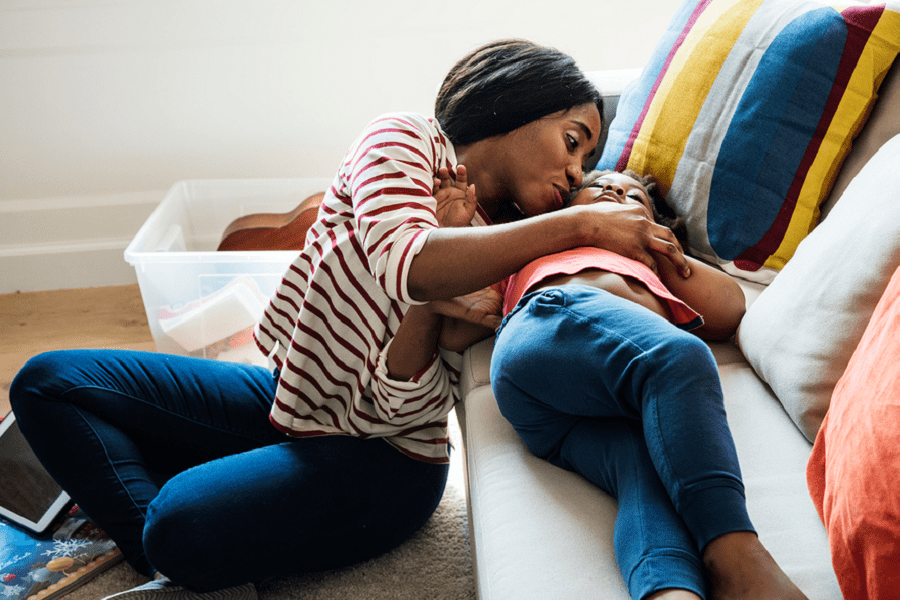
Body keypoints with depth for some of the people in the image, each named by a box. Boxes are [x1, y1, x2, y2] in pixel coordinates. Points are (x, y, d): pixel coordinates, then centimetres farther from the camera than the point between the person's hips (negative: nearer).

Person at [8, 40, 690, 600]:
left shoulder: (507, 267, -6)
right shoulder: (406, 140, -7)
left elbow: (410, 409, -15)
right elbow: (403, 260, -29)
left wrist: (437, 285, -27)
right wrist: (580, 223, -30)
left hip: (379, 457, -3)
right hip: (287, 398, 3)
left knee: (183, 520, -29)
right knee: (48, 380, -3)